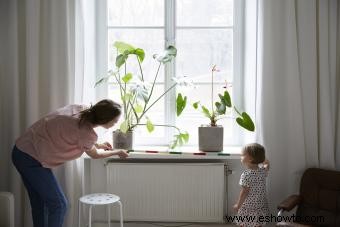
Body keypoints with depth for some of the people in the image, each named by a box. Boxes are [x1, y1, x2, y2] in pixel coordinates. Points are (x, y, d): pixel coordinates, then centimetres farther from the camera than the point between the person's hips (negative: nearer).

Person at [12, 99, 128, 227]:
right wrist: (117, 152, 16)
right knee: (58, 204, 1)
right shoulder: (87, 133, -22)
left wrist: (97, 145, 23)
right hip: (32, 159, -9)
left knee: (40, 203, 18)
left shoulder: (80, 110, -1)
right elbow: (94, 155, 1)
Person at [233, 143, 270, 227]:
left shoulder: (246, 175, -23)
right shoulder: (263, 171, -4)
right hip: (261, 207, 6)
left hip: (247, 208, -6)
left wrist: (238, 205, -9)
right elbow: (266, 164, 22)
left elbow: (244, 192, -19)